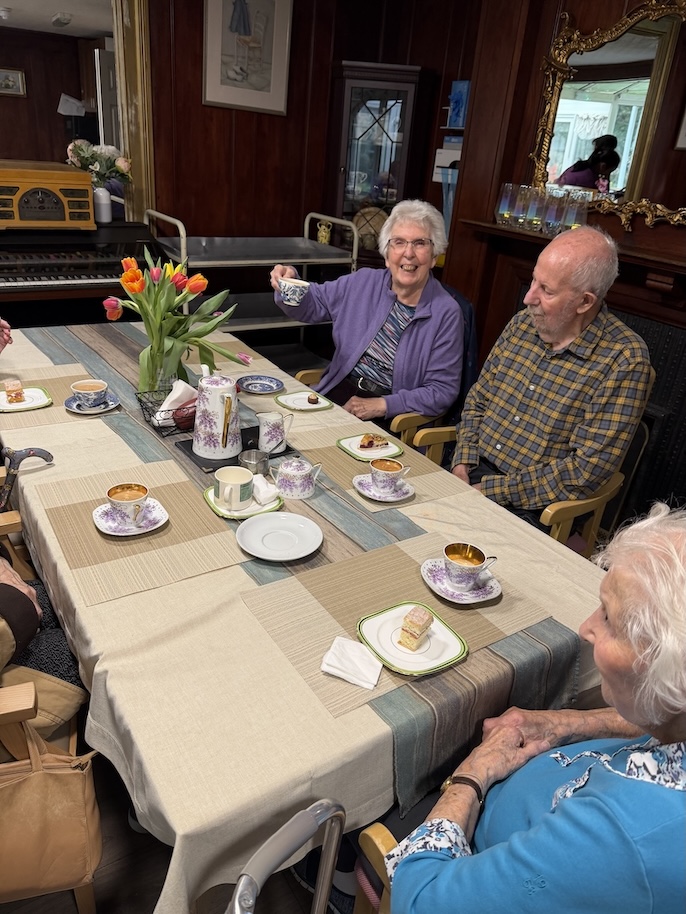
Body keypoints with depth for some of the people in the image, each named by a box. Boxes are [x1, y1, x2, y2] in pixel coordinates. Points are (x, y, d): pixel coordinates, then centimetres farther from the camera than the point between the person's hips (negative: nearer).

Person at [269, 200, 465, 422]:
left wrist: (382, 405, -19)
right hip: (335, 392, 4)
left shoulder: (447, 313, -8)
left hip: (388, 418, -3)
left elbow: (442, 391, -8)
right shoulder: (363, 283, 3)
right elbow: (312, 304, 16)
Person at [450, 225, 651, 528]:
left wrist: (490, 490, -17)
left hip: (531, 510, -5)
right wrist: (463, 461, -4)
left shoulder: (624, 359, -15)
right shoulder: (523, 323, 3)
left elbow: (587, 470, -18)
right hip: (472, 473, 6)